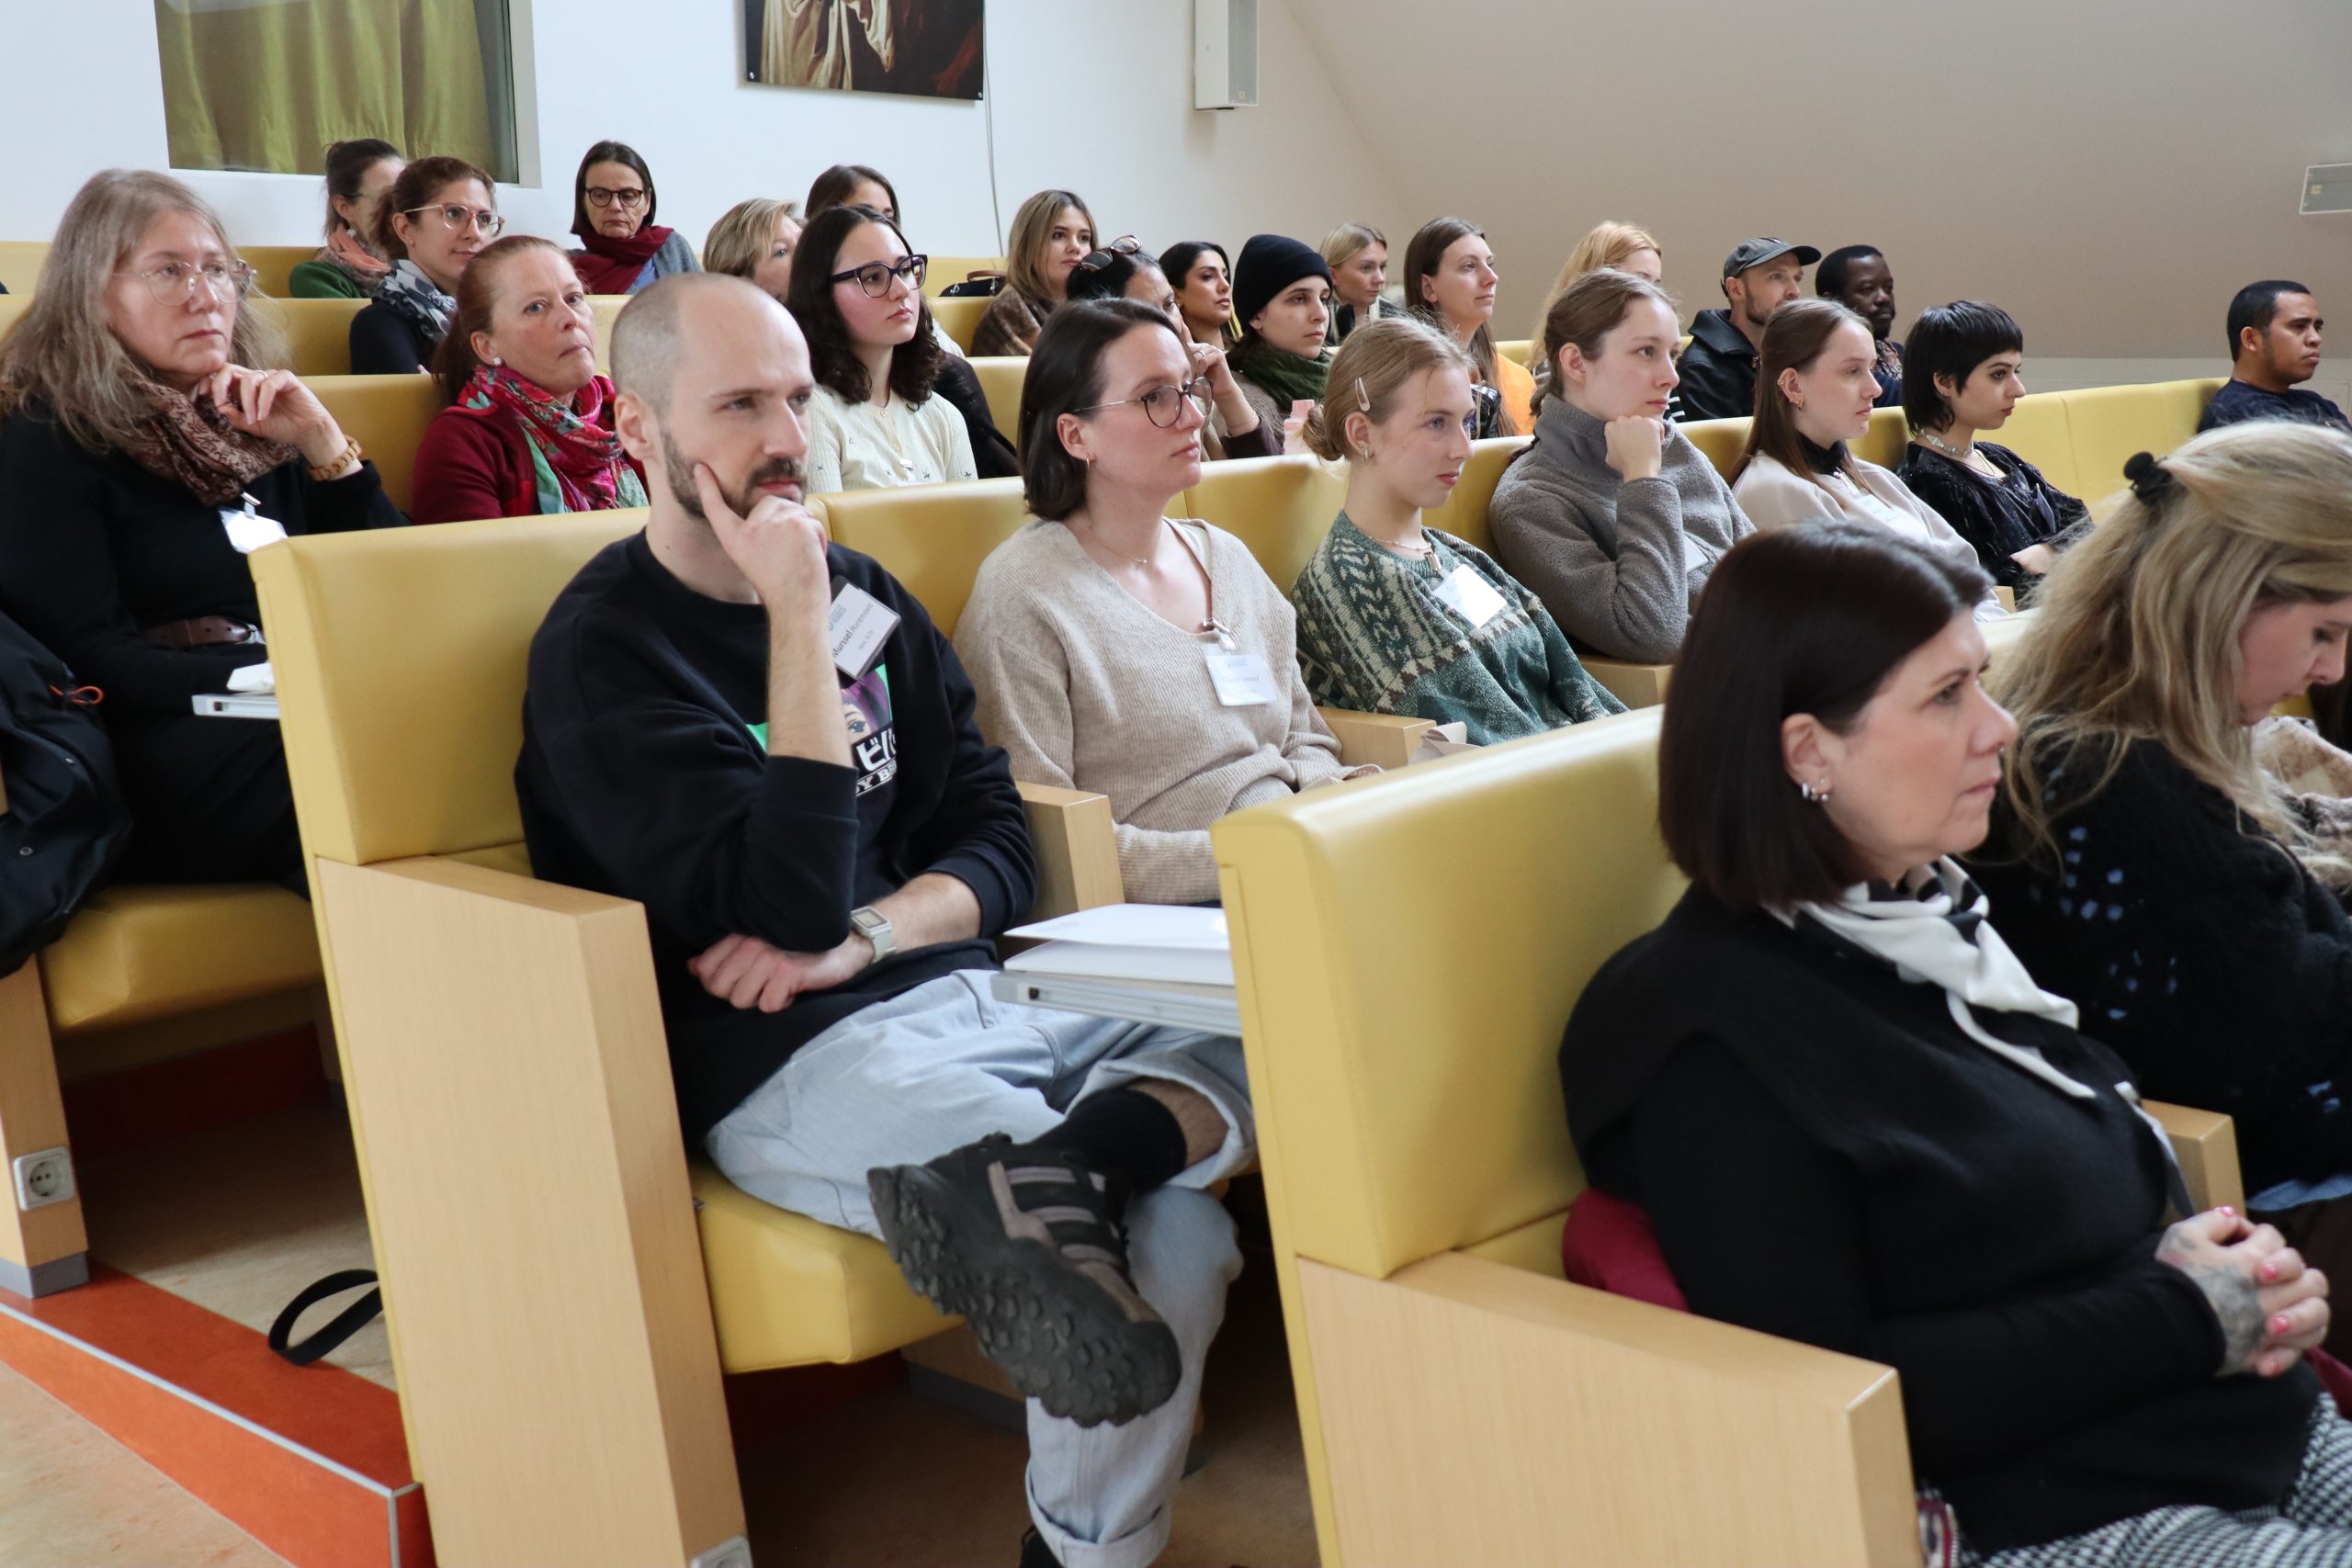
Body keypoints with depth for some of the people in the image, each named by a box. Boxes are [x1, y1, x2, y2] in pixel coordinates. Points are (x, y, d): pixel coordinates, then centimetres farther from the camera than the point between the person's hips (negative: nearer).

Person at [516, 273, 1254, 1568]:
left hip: (973, 993, 7)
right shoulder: (603, 650, -6)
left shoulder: (860, 591, 14)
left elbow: (998, 842, 11)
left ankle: (1055, 1169, -36)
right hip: (795, 1062, -7)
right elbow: (789, 911, -18)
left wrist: (863, 936, -10)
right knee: (1170, 1239, -26)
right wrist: (796, 620, -18)